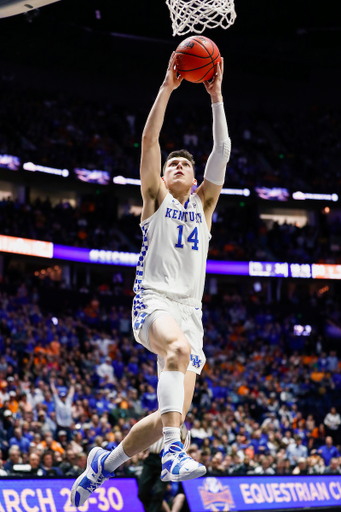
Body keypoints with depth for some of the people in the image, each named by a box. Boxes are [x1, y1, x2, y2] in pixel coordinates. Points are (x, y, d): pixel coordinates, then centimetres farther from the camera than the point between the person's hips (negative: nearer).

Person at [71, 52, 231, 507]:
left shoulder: (203, 204, 22)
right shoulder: (156, 197, 14)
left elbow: (222, 151, 13)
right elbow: (149, 139, 3)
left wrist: (216, 97, 7)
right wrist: (167, 87, -1)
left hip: (190, 310, 5)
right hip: (154, 301, -4)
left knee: (173, 414, -5)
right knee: (179, 347, -39)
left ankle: (105, 463, 16)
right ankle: (173, 452, -49)